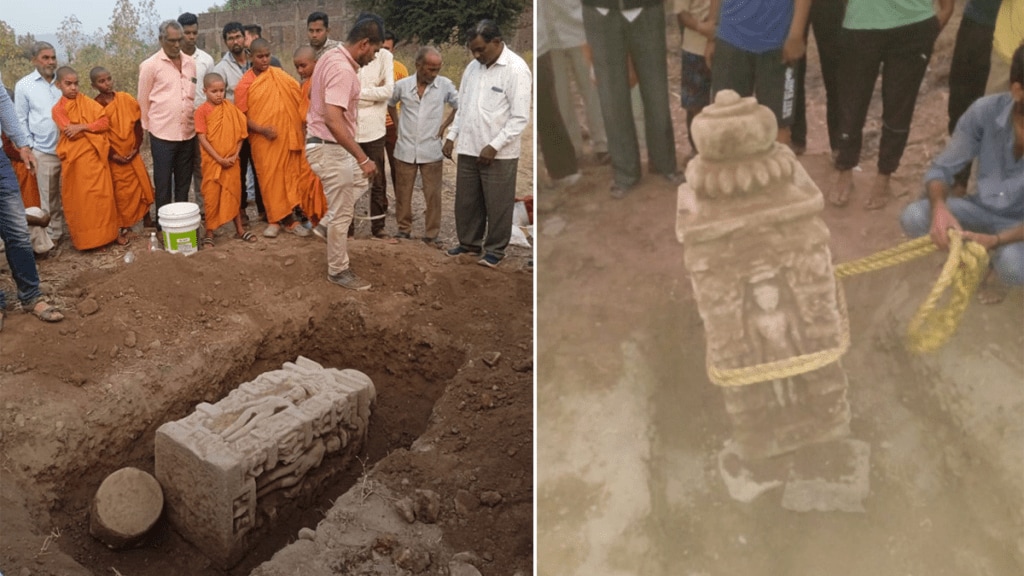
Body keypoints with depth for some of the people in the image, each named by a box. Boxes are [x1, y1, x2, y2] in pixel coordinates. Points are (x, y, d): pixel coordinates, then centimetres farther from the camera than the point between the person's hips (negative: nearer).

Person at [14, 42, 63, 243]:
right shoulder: (24, 85, 2)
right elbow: (21, 120, 4)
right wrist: (30, 148, 0)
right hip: (44, 152, -2)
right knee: (49, 199, 5)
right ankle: (53, 236, 16)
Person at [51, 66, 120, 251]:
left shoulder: (87, 102, 6)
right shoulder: (58, 109, 1)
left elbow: (105, 122, -5)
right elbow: (70, 132, -10)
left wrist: (82, 127, -13)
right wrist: (93, 127, -5)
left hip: (95, 156, 1)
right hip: (75, 160, -1)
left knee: (103, 195, 2)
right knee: (78, 199, 4)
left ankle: (111, 232, 11)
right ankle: (83, 238, 12)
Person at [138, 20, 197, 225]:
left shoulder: (190, 63, 7)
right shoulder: (150, 65, -5)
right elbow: (143, 101, 2)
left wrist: (196, 119, 12)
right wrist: (150, 128, 8)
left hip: (188, 133, 4)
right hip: (162, 135, -4)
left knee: (184, 182, 13)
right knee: (163, 184, 4)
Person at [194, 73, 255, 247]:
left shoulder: (230, 108, 3)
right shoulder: (202, 110, -8)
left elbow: (240, 133, 4)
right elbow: (202, 138, -11)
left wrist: (235, 155, -7)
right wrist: (219, 159, -14)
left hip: (231, 161, 3)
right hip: (212, 161, -3)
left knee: (234, 194, 12)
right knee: (212, 196, 3)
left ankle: (239, 229, 23)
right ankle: (209, 233, 14)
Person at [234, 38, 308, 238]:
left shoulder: (279, 75, 5)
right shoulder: (244, 84, -4)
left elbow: (300, 95, 7)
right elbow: (241, 116, -4)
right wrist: (261, 129, -18)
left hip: (287, 136, 3)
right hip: (263, 139, -3)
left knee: (289, 176, 6)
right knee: (269, 179, 4)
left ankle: (288, 218, 16)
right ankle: (274, 220, 15)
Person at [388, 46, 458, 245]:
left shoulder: (445, 85, -6)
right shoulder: (402, 85, -3)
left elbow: (460, 107, 7)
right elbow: (390, 104, 17)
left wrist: (444, 125, 2)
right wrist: (398, 126, 10)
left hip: (431, 152, -1)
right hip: (405, 151, 1)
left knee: (433, 195, 2)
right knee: (403, 194, 10)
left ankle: (431, 235, 13)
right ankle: (404, 229, 26)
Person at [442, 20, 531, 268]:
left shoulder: (516, 69, -12)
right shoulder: (473, 66, 8)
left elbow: (520, 117, -15)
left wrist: (494, 146, -18)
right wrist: (451, 136, 9)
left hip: (499, 153, -6)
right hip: (468, 149, 6)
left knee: (497, 205, 5)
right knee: (466, 201, 14)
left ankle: (495, 249, 19)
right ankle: (469, 243, 30)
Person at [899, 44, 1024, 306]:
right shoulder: (986, 111, -18)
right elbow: (942, 169, -10)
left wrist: (996, 241, -40)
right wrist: (939, 207, -33)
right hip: (982, 210, 3)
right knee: (913, 217, -24)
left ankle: (997, 270, 4)